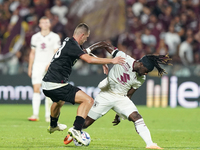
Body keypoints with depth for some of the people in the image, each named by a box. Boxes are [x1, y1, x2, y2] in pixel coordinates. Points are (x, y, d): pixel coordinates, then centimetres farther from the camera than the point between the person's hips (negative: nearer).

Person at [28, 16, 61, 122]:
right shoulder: (35, 37, 11)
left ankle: (48, 115, 2)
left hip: (50, 66, -2)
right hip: (37, 65, 2)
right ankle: (35, 114, -10)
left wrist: (50, 64, -18)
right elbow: (32, 53, 16)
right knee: (36, 89, -8)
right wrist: (30, 68, 13)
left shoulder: (55, 37, 2)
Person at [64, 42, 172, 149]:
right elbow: (109, 47, -6)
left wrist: (119, 114, 5)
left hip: (121, 98, 3)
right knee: (87, 122, 2)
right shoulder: (123, 58, -20)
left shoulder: (140, 79, -6)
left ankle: (150, 144, -23)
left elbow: (128, 95, 3)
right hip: (106, 95, -3)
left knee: (136, 117, -19)